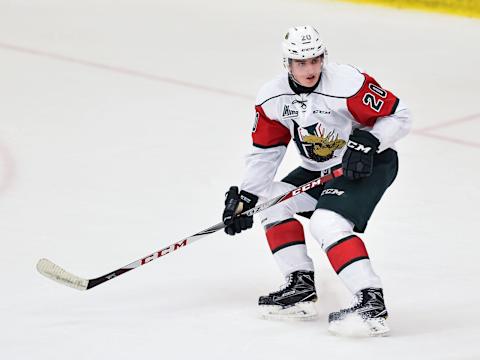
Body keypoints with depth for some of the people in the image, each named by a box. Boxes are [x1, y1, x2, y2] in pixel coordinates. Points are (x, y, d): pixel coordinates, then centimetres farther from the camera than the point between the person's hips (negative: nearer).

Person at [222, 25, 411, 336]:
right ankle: (302, 288, 6)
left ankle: (373, 304, -31)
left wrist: (367, 142, -29)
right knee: (272, 202, 2)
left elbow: (399, 115, -17)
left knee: (327, 223, -27)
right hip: (318, 170, 8)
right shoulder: (272, 98, -7)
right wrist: (245, 197, -3)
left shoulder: (348, 83, -25)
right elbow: (265, 152, 3)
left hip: (368, 164, -8)